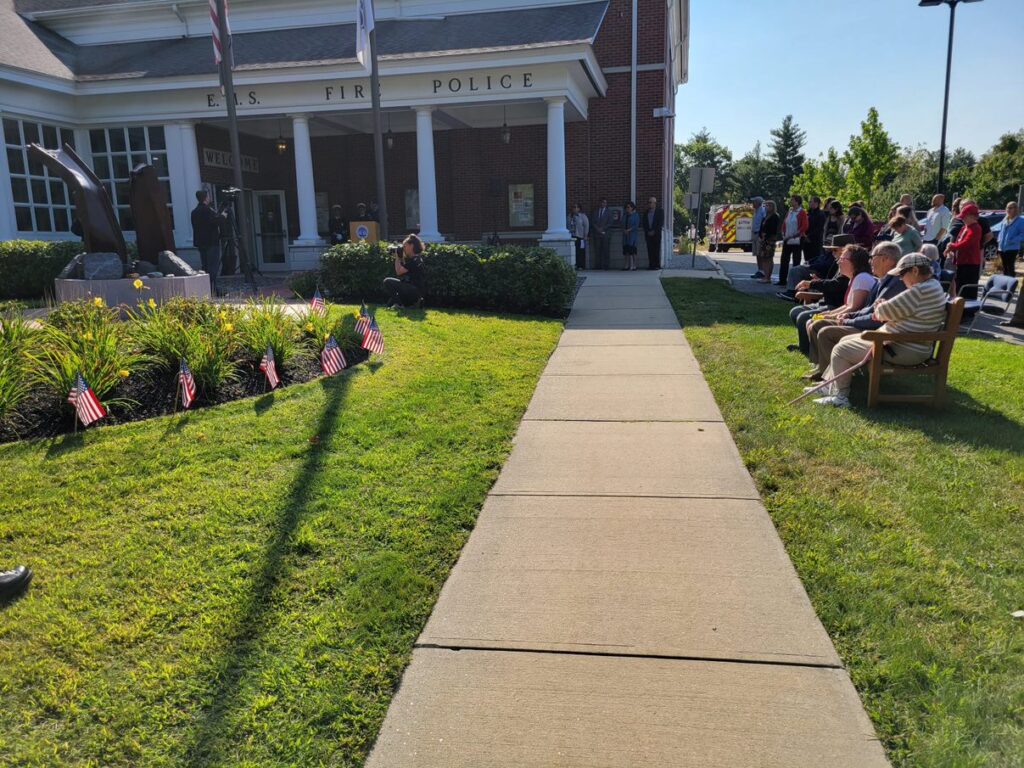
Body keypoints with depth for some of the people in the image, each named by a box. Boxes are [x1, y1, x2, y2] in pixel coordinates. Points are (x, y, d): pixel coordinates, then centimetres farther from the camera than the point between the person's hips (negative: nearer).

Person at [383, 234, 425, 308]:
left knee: (387, 281, -18)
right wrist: (400, 258, 14)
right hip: (412, 290, 11)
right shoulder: (412, 259, 15)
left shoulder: (415, 260, -16)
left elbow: (399, 272, -16)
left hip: (414, 291, -11)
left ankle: (398, 303, -10)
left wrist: (397, 257, -4)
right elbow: (401, 271, 21)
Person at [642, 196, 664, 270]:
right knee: (650, 250, -2)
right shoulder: (646, 213, 14)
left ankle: (657, 265, -4)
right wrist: (647, 232, -3)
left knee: (657, 249, -6)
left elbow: (661, 223, -3)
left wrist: (654, 231, -10)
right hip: (648, 234, 3)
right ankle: (651, 265, -2)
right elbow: (643, 223, 11)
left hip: (656, 234, -3)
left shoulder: (660, 211, 3)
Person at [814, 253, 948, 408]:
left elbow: (888, 310, -22)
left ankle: (840, 396, 6)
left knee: (841, 350, -6)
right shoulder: (932, 286, 11)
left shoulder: (920, 292, -24)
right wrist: (882, 313, 2)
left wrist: (880, 309, 1)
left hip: (904, 351, -11)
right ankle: (829, 386, 22)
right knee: (845, 341, 17)